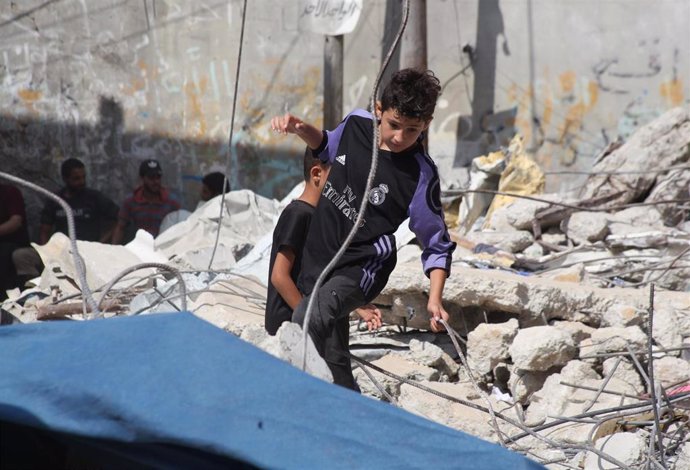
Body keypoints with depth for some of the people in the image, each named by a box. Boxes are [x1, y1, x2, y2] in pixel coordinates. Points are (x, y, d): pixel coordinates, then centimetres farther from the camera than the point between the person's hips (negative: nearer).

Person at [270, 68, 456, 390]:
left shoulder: (421, 176, -19)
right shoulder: (356, 124, -5)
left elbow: (437, 245, -8)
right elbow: (328, 147, 20)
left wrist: (435, 298, -19)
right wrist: (301, 129, 1)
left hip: (362, 268, -7)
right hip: (317, 259, 7)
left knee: (307, 322, -34)